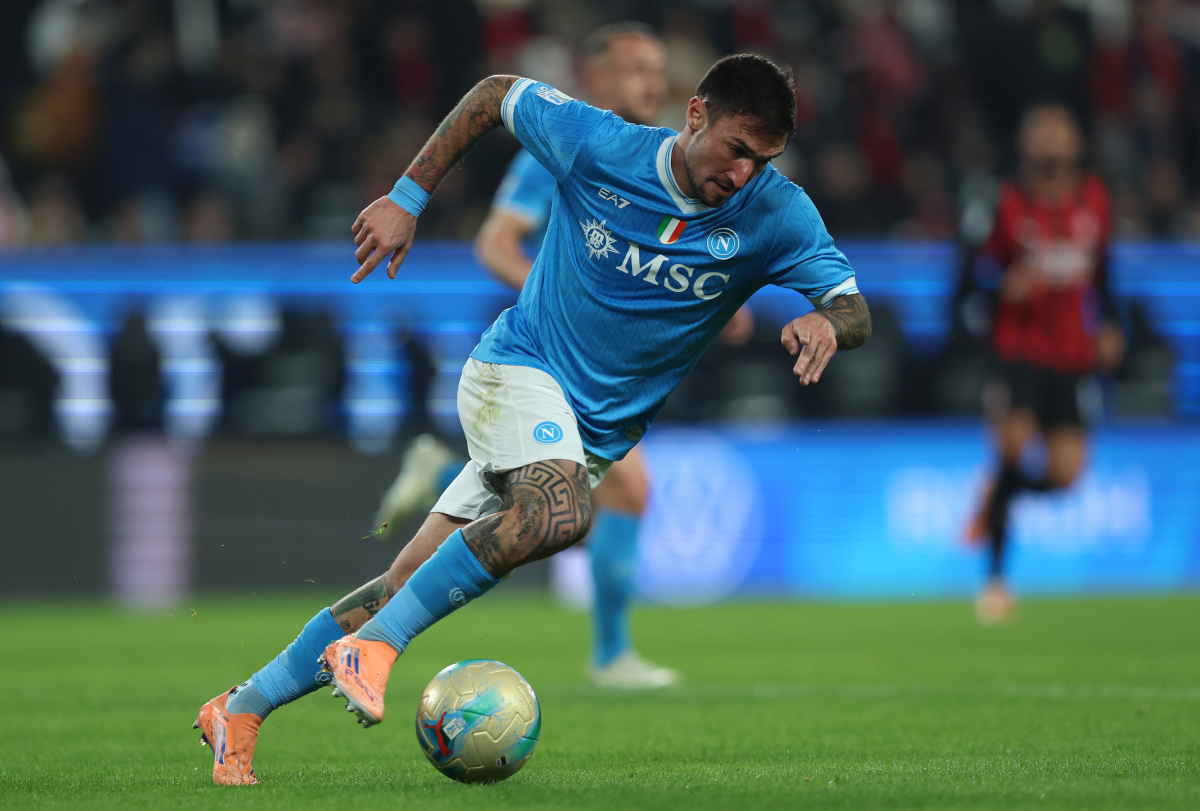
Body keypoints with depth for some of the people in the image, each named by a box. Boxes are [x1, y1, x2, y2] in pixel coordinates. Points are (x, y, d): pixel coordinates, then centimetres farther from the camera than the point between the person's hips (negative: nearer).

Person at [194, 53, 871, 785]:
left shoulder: (775, 215, -11)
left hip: (604, 434, 3)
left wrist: (826, 324, -35)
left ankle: (242, 710, 11)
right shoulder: (597, 145, -14)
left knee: (412, 586, -1)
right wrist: (408, 198, 1)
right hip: (520, 368, -3)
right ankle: (372, 644, -26)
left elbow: (857, 313, -11)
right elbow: (496, 94, 2)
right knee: (560, 510, -36)